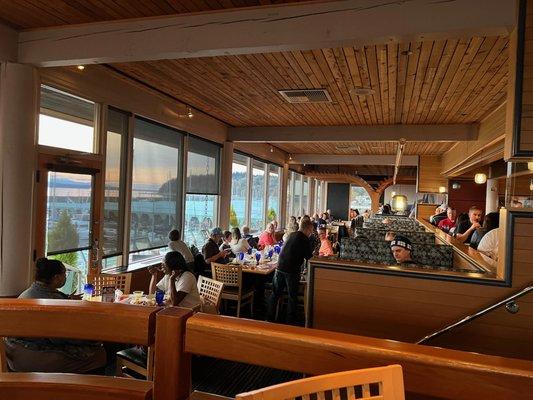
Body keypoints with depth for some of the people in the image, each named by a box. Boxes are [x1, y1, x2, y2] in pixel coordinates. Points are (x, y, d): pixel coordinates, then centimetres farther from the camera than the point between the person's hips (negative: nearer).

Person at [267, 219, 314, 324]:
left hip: (280, 267, 6)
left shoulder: (292, 235, 12)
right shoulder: (304, 239, -8)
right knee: (292, 296, 9)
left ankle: (269, 317, 20)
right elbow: (309, 257, -5)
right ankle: (290, 320, 15)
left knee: (275, 293, 15)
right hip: (292, 271, -6)